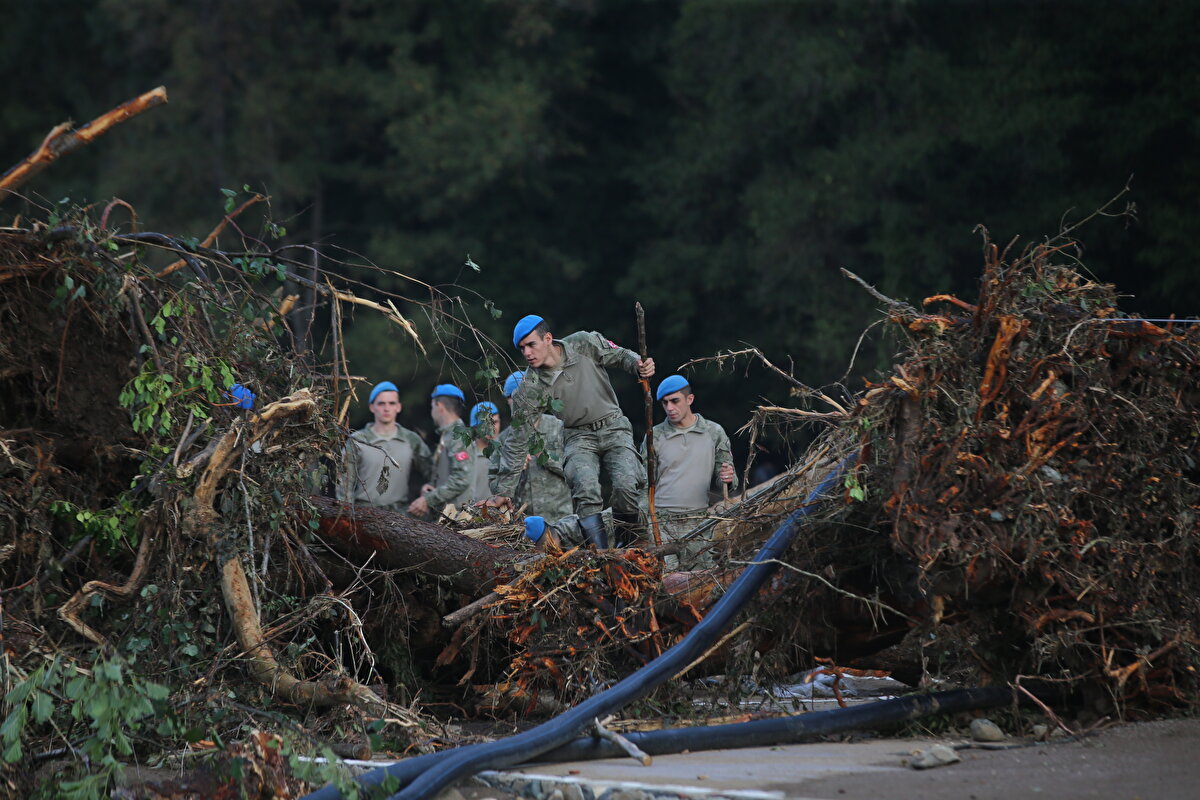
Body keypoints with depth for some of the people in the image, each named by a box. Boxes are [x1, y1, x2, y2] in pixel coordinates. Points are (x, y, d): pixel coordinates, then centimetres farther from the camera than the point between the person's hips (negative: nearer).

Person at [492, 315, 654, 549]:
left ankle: (626, 547, -3)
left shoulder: (585, 344, -11)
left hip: (614, 427, 0)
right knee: (585, 488, -30)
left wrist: (639, 365, -19)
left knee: (626, 486, -25)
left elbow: (620, 355, 7)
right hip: (578, 437, 0)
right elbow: (518, 442, -5)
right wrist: (503, 492, -5)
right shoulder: (531, 387, -11)